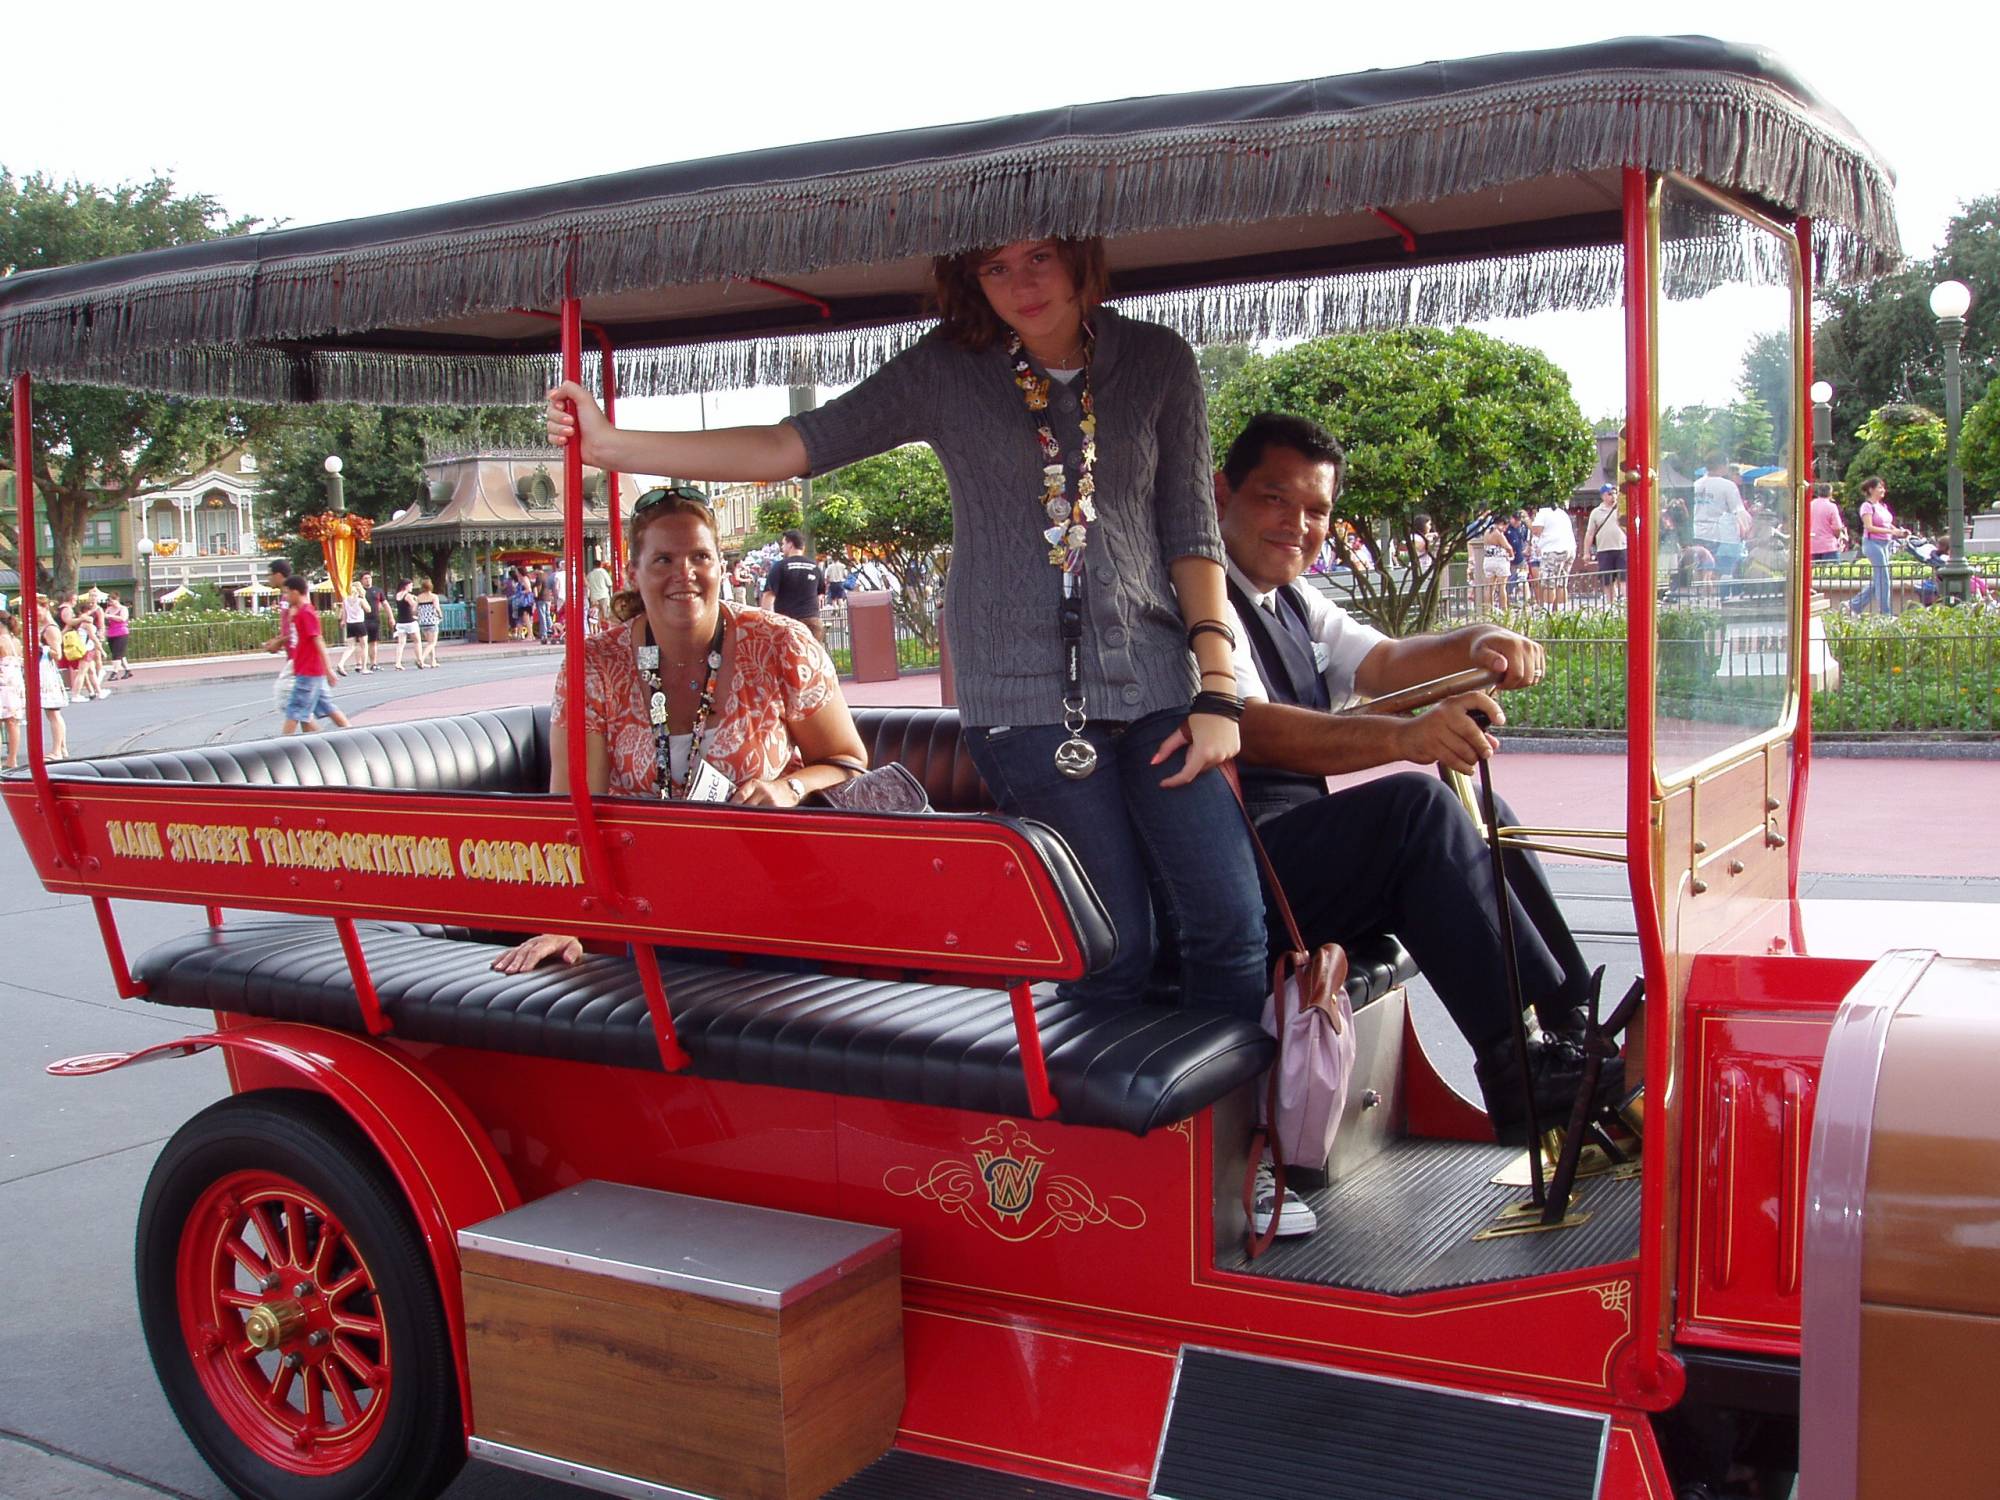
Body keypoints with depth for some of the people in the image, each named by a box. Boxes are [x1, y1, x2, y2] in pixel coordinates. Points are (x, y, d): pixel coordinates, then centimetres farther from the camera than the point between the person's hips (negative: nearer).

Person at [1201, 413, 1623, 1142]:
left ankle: (1575, 1026, -2)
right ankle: (1530, 1073, -25)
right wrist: (1403, 737, -40)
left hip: (1300, 847, 10)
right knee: (1414, 804, -25)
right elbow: (1249, 728, -27)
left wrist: (1478, 643, -11)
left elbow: (1382, 662, 11)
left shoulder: (1294, 604, 20)